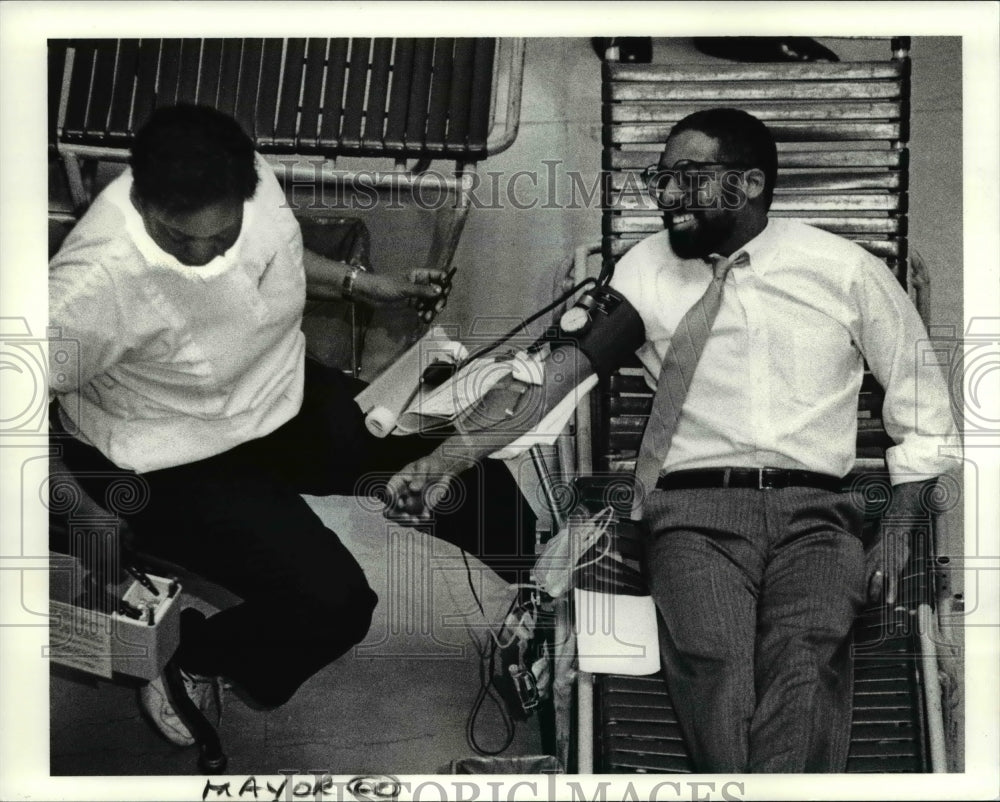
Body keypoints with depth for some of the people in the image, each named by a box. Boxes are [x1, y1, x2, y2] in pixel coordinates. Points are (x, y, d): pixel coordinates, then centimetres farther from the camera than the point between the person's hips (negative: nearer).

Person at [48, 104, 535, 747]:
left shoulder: (255, 182, -16)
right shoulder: (96, 280, -36)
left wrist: (365, 285, 9)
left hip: (284, 398, 7)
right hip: (173, 463, -6)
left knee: (477, 483, 5)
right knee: (333, 600, -23)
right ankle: (183, 655, 7)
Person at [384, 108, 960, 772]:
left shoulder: (845, 269, 10)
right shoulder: (647, 271, 12)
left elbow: (924, 414, 15)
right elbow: (551, 374, 2)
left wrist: (897, 536, 3)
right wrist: (443, 462, -11)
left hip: (814, 514, 0)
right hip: (695, 510, 0)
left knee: (807, 662, -29)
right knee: (714, 666, -27)